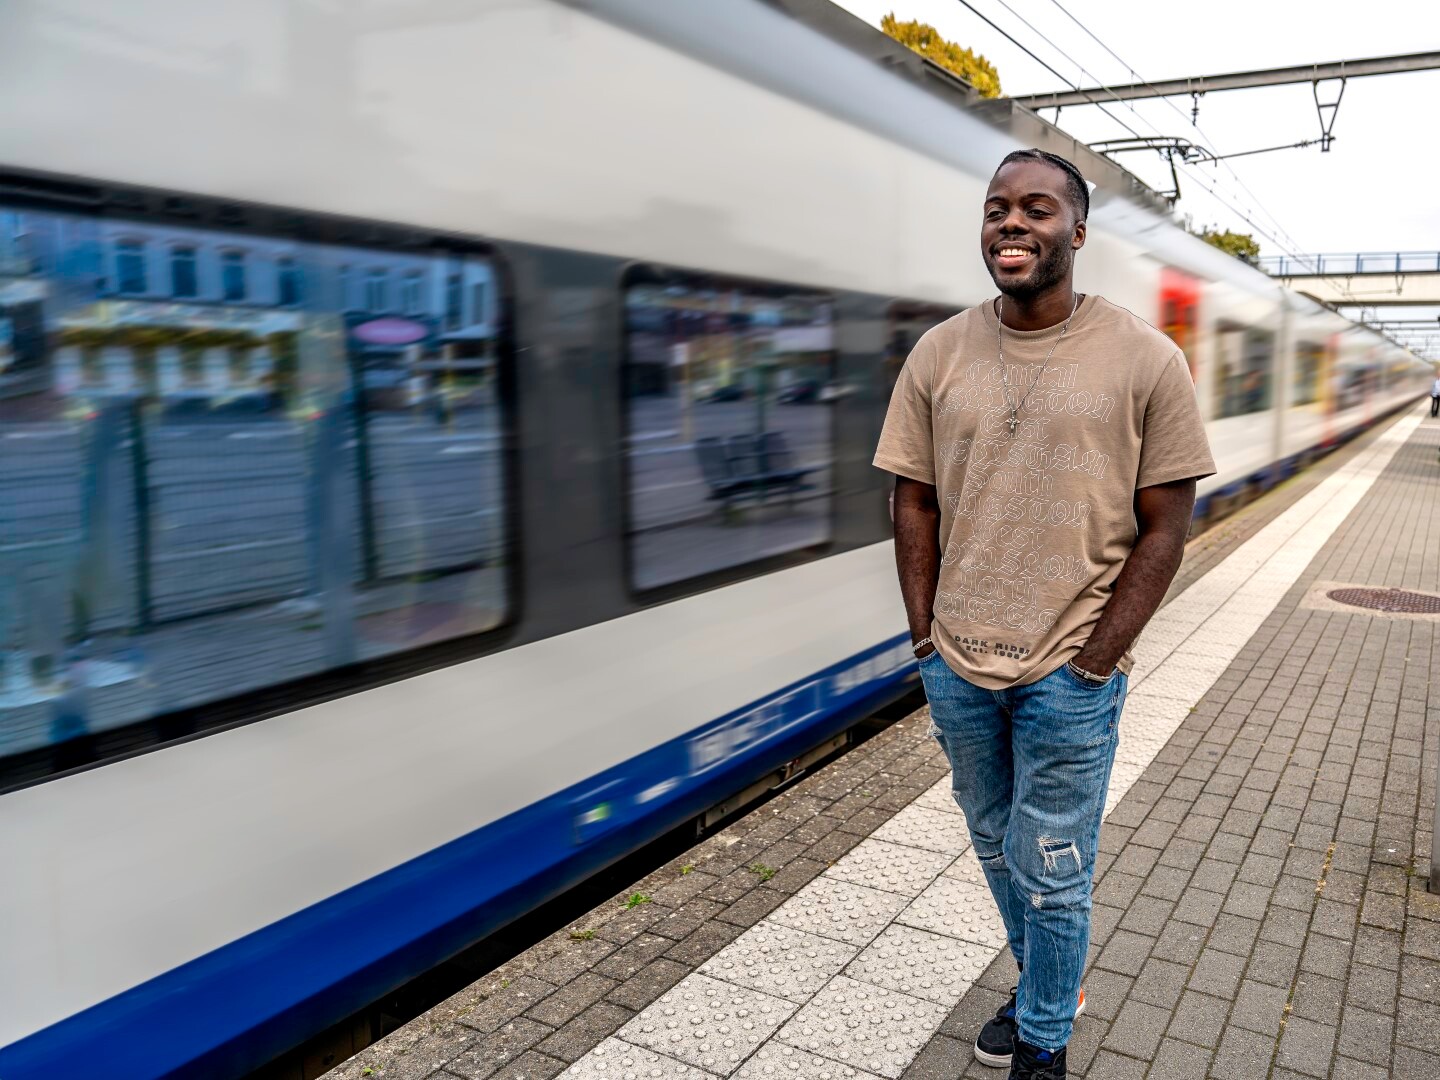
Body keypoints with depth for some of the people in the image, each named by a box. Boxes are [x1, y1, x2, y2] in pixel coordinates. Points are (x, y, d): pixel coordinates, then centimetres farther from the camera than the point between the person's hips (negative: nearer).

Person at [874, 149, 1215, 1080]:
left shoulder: (1145, 361, -7)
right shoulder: (939, 355, 1)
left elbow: (1165, 527, -6)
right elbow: (915, 502, 5)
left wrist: (1093, 662, -11)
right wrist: (928, 636, 0)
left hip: (1069, 677, -3)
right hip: (957, 666, 4)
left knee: (1050, 874, 9)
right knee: (998, 848, 21)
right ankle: (1044, 990, 47)